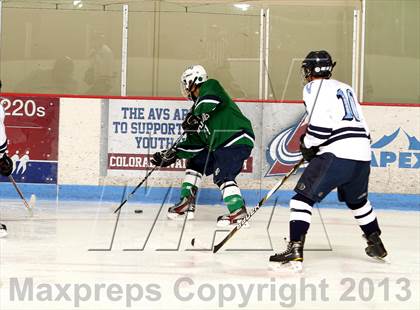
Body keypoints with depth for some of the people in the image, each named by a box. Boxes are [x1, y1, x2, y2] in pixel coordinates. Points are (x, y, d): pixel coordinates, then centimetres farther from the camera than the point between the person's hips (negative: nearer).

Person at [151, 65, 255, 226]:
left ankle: (238, 210, -27)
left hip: (238, 139, -10)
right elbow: (193, 143, 19)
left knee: (222, 175, -23)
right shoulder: (197, 107, 21)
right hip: (220, 145, 10)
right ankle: (187, 203, 20)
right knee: (195, 162, 16)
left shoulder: (211, 86, -2)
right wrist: (172, 155, 15)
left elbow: (210, 100, -30)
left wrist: (194, 117, -26)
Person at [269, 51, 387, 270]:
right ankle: (376, 245, 39)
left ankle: (295, 250, -16)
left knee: (303, 196, -4)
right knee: (357, 200, 30)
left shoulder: (314, 87, 1)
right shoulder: (345, 88, 25)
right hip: (363, 154, 8)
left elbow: (321, 124, -13)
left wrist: (307, 145, 4)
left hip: (337, 154, -8)